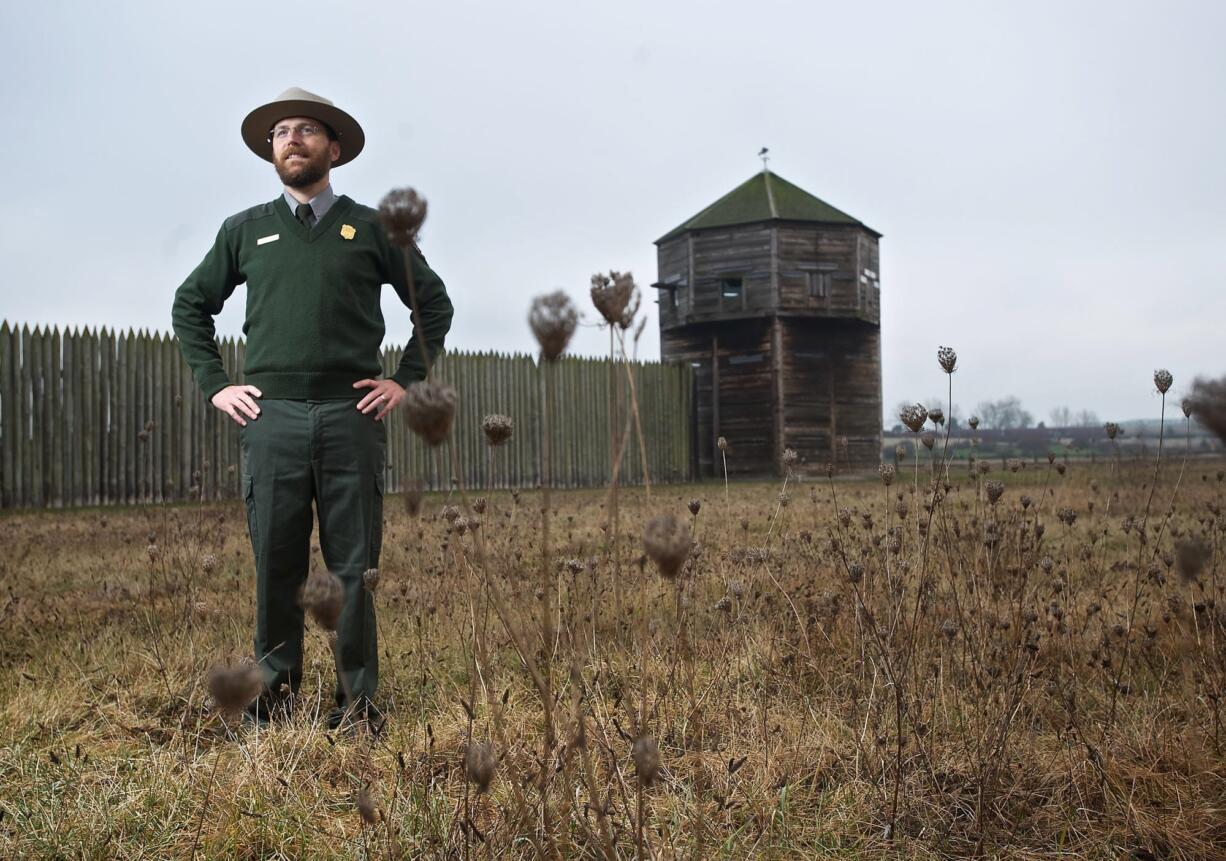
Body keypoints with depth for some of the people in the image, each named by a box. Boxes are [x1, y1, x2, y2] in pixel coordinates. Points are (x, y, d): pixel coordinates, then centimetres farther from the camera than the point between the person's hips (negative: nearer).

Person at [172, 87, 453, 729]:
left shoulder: (369, 228, 11)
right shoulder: (245, 230, 15)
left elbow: (434, 303, 15)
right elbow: (190, 304, 23)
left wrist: (406, 380, 6)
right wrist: (214, 385, 11)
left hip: (352, 415, -1)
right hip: (270, 416, 1)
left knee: (352, 565, 1)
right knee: (275, 562, 3)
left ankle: (358, 700, 10)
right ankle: (274, 690, 15)